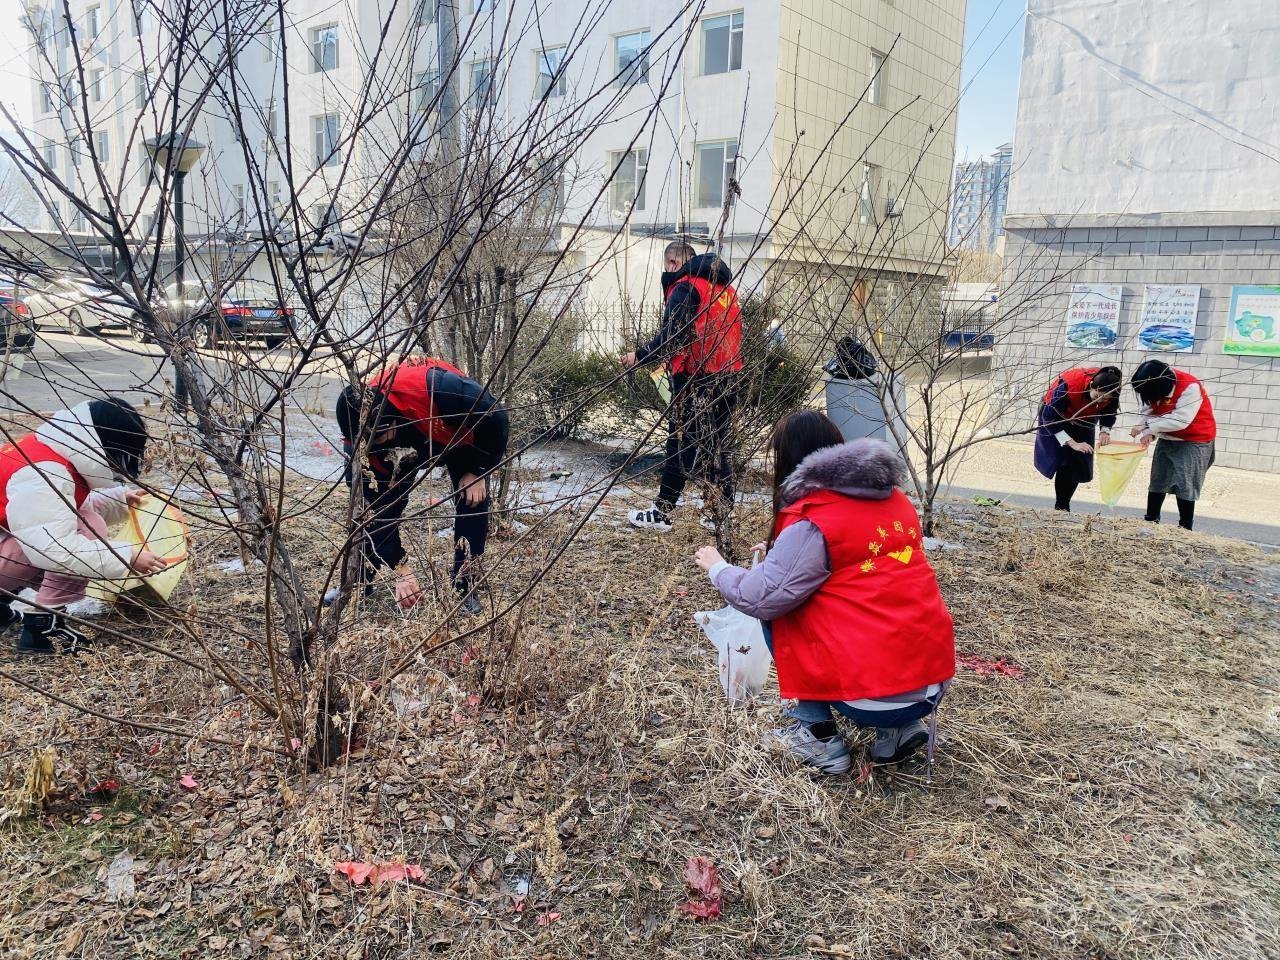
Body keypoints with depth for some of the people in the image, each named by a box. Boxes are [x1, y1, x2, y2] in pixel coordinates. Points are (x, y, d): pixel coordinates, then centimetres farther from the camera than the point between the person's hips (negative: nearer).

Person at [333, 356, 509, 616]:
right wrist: (401, 570, -27)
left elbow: (496, 416, -30)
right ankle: (357, 582, 13)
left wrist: (478, 472, -23)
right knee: (375, 505, -8)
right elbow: (378, 511, -26)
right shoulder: (360, 440, -33)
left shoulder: (435, 388, -47)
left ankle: (465, 589, 1)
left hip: (462, 437, -2)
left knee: (473, 504, -15)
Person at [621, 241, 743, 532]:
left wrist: (640, 356, -10)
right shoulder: (725, 286, 17)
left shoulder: (685, 287, -8)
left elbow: (672, 335, -18)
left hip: (695, 379, -7)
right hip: (727, 378, 7)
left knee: (681, 445, -2)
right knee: (719, 448, 11)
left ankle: (662, 513, 4)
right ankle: (723, 513, 13)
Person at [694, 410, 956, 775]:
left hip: (873, 696, -7)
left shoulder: (811, 522, -12)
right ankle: (899, 729, 18)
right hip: (935, 683, 7)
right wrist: (781, 554, 27)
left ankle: (818, 736, 11)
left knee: (778, 618, 11)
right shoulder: (896, 501, 10)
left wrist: (717, 568, 11)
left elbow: (761, 599, -9)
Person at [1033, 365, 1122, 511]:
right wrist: (1072, 443, -39)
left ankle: (1064, 507, 9)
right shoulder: (1069, 384, -41)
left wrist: (1105, 431, -23)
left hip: (1083, 422, 4)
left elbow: (1109, 412, -2)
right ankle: (1060, 508, -4)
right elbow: (1050, 416, -36)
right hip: (1055, 415, -4)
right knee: (1065, 464, -14)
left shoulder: (1112, 390, -25)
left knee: (1079, 466, -2)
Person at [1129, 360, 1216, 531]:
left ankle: (1185, 529, -1)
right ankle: (1151, 521, 22)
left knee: (1185, 485, -9)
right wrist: (1149, 433, -26)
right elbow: (1148, 412, -7)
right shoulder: (1154, 388, -10)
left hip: (1194, 441, -6)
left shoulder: (1190, 387, -29)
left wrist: (1147, 426, -32)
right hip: (1167, 439, 6)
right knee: (1157, 482, 10)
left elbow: (1180, 420, -34)